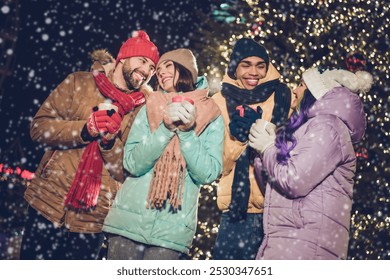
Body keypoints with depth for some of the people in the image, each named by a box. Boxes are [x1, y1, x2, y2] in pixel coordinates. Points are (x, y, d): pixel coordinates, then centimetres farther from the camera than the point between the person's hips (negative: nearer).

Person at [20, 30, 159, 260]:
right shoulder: (80, 83, 5)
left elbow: (129, 172, -1)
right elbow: (39, 126, -1)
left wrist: (110, 141, -19)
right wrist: (84, 130, -17)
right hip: (48, 206, 0)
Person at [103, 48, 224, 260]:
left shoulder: (211, 117, 3)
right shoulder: (151, 109, 6)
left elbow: (208, 174, -7)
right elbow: (132, 164, -5)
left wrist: (187, 131, -14)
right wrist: (166, 127, -14)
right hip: (129, 219, 1)